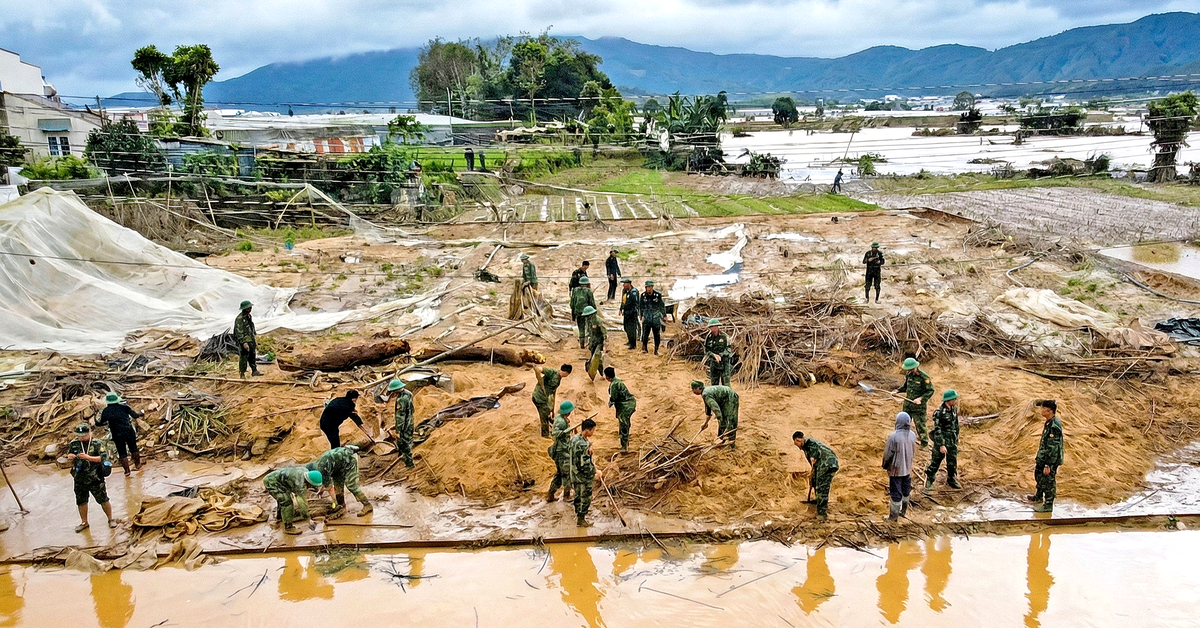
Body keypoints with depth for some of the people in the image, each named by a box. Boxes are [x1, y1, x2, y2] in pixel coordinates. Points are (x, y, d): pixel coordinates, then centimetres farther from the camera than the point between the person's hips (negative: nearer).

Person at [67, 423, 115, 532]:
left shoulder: (97, 444, -10)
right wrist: (70, 457, -9)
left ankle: (111, 519, 20)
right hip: (79, 479, 4)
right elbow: (68, 456, 16)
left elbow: (103, 458, -19)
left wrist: (88, 457, -30)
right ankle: (84, 522, 31)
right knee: (81, 502, 14)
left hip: (95, 479, -4)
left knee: (103, 500, 4)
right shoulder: (74, 444, 2)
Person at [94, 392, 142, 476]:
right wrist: (139, 414, 24)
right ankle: (137, 465, 34)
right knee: (133, 449, 20)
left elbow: (100, 423, 2)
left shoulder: (105, 411, -4)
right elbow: (135, 415, 2)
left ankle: (127, 471, 11)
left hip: (117, 435, -1)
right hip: (129, 431, 1)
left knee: (122, 453, 10)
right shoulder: (124, 407, -4)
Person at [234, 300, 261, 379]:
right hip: (244, 341, -8)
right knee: (243, 358, -1)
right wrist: (244, 343, -26)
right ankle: (242, 373, 8)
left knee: (253, 356, 12)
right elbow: (239, 332, -21)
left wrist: (255, 339, 23)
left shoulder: (249, 316, 11)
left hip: (251, 340, 8)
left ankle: (254, 371, 19)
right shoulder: (239, 319, -18)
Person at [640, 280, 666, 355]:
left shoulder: (658, 295, -9)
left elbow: (662, 306, 2)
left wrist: (664, 315, 6)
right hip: (646, 318, 1)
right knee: (645, 334, -2)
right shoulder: (643, 295, -2)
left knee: (657, 335, 5)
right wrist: (641, 315, 17)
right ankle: (644, 348, 16)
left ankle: (656, 350, 17)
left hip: (656, 318, -1)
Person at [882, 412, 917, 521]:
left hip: (896, 469, -5)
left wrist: (885, 465, 3)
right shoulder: (912, 435, -6)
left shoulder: (893, 436, -24)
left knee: (896, 493, 4)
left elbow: (888, 454, -15)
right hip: (908, 468, 6)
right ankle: (903, 511, 35)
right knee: (906, 491, 20)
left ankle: (894, 515, 14)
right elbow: (914, 451, 8)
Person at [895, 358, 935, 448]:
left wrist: (921, 398, -22)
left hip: (918, 406, -6)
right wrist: (898, 391, 0)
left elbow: (930, 391, -14)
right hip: (907, 403, 6)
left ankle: (924, 442, 21)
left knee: (920, 424, 3)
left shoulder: (923, 377, -18)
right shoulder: (908, 374, 1)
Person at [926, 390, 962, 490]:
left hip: (952, 441, 6)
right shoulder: (939, 412, -20)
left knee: (952, 462, 15)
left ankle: (951, 480, 33)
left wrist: (956, 438, 20)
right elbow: (937, 430, -20)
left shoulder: (954, 409, 2)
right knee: (936, 462, 3)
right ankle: (928, 481, 17)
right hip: (941, 441, -6)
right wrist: (941, 445, -22)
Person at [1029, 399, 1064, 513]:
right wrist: (1039, 457, 24)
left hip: (1051, 460, -10)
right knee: (1038, 474, 26)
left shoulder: (1054, 426, -27)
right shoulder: (1049, 423, 4)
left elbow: (1053, 448, -26)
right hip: (1043, 457, 10)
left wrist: (1048, 465, -23)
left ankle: (1048, 505, 17)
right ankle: (1039, 496, 46)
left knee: (1049, 481, 3)